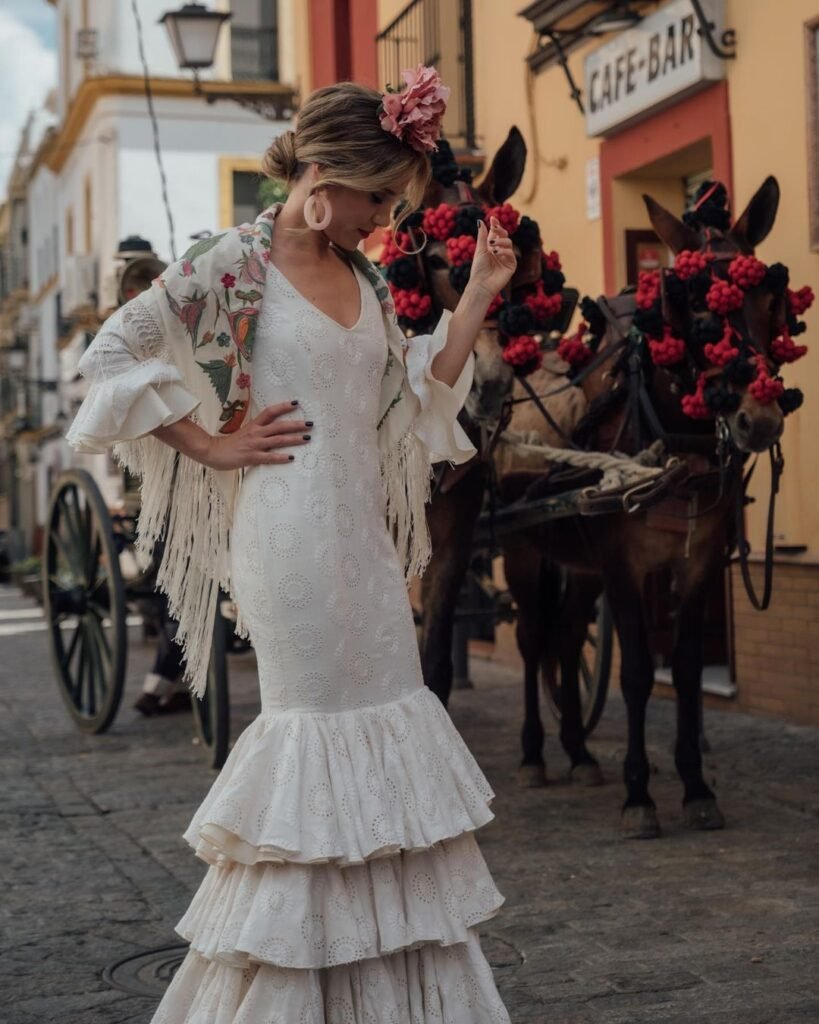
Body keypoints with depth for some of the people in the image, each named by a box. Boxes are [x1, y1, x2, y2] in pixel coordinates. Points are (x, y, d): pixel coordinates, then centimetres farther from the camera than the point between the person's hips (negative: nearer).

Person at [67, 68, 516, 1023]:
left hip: (363, 540, 8)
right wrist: (215, 447, -10)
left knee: (388, 716, 9)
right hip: (289, 537, -7)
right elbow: (113, 356, -10)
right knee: (317, 715, -3)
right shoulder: (234, 264, -8)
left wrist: (477, 297, 8)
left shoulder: (365, 278, 13)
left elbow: (417, 398, 17)